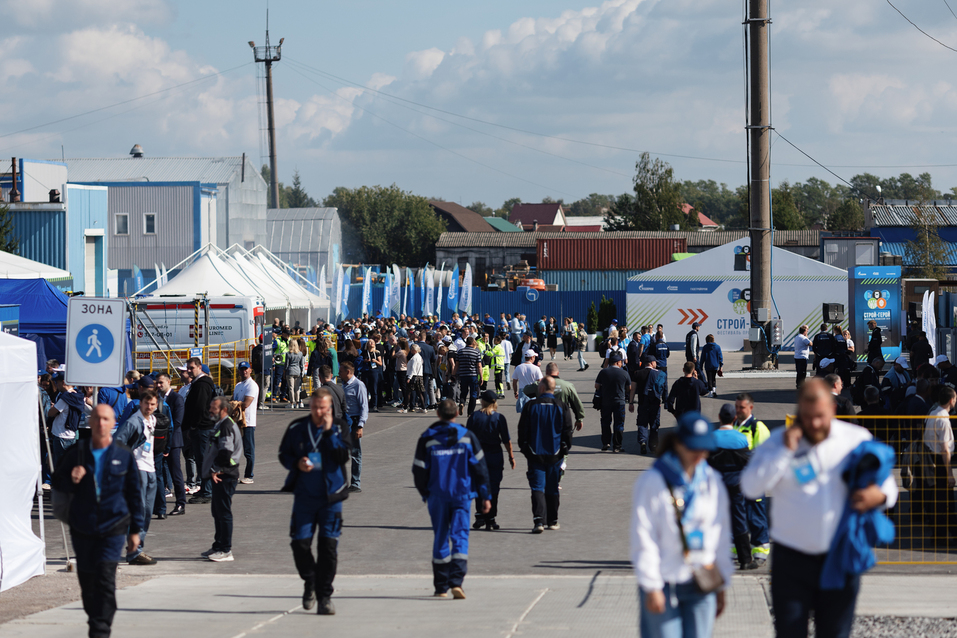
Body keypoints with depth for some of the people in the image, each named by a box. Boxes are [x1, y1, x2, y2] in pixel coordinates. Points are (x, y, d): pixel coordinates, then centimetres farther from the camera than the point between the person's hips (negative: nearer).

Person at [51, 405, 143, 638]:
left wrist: (135, 529, 7)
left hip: (113, 526, -2)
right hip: (82, 527, 2)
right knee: (87, 579, 10)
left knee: (105, 578, -13)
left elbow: (134, 494, 7)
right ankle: (94, 617, 33)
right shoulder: (76, 453, 2)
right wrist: (71, 480, -13)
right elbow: (57, 482, 11)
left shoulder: (124, 455, 1)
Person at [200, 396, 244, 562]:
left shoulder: (226, 426, -15)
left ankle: (226, 550, -6)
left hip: (225, 476, -11)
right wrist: (213, 471, 15)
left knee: (223, 512, -8)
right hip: (220, 476, 11)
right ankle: (218, 547, 25)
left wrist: (215, 470, -16)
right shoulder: (219, 425, 18)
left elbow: (226, 452, -24)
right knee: (217, 511, 16)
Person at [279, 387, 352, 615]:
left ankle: (324, 596, 4)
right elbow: (284, 454, 11)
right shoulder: (297, 428, 3)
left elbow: (343, 457, -14)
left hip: (331, 496, -2)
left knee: (328, 546, -4)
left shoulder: (340, 428, -1)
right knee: (300, 543, -2)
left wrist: (329, 431, -18)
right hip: (304, 495, 2)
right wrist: (297, 463, -9)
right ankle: (310, 583, 25)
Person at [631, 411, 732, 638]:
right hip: (665, 584, -4)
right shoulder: (653, 482, -6)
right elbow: (644, 539, -7)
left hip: (701, 585, 4)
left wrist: (721, 586, 16)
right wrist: (651, 587, -10)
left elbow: (722, 534, 16)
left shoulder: (713, 481, 10)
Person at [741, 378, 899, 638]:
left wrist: (881, 494, -14)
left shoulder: (857, 439, 2)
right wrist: (784, 451, -17)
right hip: (792, 560, -1)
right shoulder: (778, 441, 0)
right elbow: (750, 487, -10)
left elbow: (887, 482, 11)